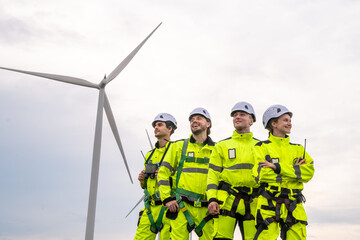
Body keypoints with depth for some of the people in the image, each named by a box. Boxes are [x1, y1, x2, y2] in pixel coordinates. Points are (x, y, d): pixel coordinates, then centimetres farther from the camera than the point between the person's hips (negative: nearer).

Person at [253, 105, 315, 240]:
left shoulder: (298, 149, 18)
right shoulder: (262, 147, 5)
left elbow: (309, 172, 0)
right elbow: (260, 174, -11)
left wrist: (278, 167, -11)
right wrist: (295, 171, -5)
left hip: (293, 206, 4)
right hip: (269, 204, -4)